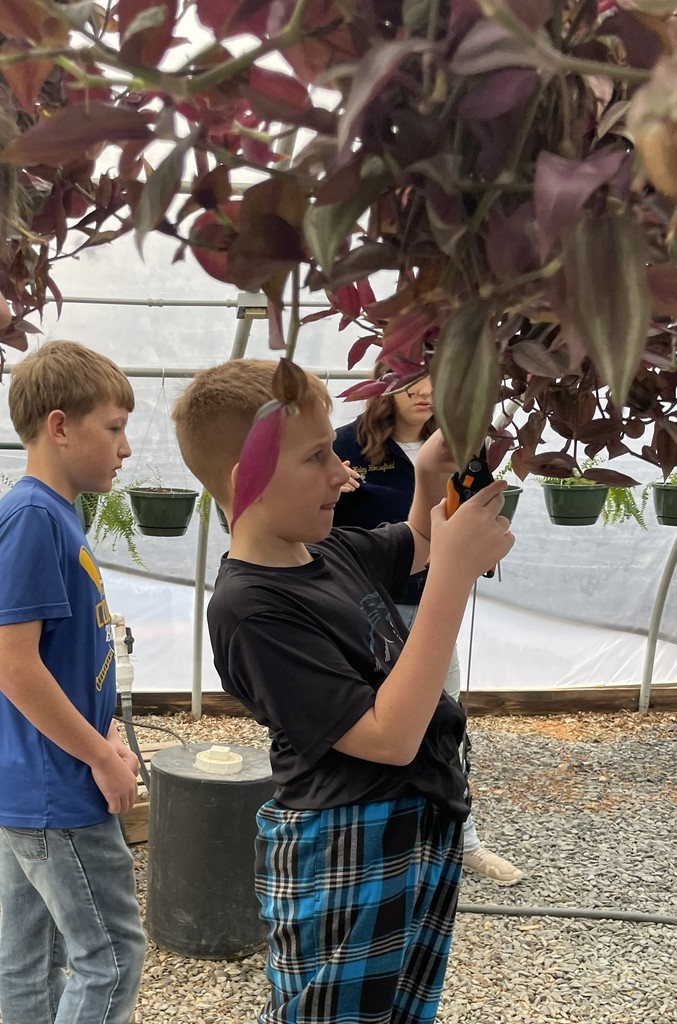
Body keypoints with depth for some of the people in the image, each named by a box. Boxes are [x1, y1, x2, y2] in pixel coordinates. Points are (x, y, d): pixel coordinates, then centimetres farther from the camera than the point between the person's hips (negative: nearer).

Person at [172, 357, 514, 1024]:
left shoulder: (330, 550, 3)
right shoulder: (248, 608, -22)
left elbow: (415, 542, 25)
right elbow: (389, 736, -26)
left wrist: (431, 474, 1)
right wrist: (455, 572, -27)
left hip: (423, 835, 8)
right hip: (344, 864, -8)